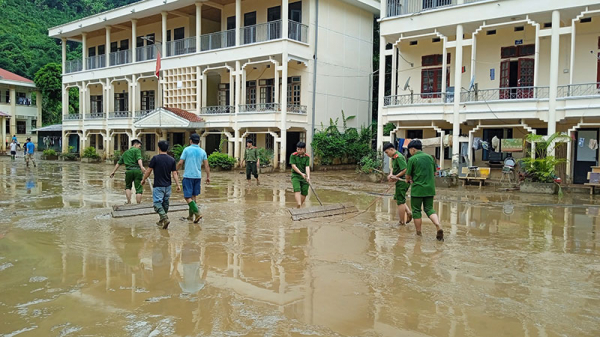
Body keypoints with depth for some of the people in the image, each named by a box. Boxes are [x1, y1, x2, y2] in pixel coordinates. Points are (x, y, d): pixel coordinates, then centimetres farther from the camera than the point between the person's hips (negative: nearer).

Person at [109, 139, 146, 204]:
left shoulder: (125, 153, 25)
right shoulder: (137, 150, 6)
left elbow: (118, 163, 26)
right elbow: (139, 159, -14)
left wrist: (113, 172, 32)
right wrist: (141, 167, -30)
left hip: (129, 171, 5)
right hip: (137, 170, -5)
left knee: (128, 187, 25)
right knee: (139, 189, -2)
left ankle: (129, 202, 13)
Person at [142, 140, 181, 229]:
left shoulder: (155, 158, -11)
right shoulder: (172, 160, 0)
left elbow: (148, 171, -5)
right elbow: (174, 173, -2)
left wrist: (143, 180, 9)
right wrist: (178, 185, -1)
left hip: (158, 186, -5)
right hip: (168, 186, 5)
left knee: (157, 203, -4)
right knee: (165, 203, 16)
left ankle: (165, 218, -22)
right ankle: (162, 221, 26)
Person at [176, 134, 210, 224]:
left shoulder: (187, 149, -4)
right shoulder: (202, 151, 7)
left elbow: (180, 163, -6)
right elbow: (206, 166, 3)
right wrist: (208, 177, 7)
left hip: (188, 176, -5)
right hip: (198, 176, 5)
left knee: (187, 197, -3)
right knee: (193, 196, 16)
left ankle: (197, 213, -18)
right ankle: (191, 215, 22)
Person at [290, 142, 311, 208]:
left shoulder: (307, 157, -1)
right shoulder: (293, 155, -5)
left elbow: (307, 167, -10)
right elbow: (293, 166, -11)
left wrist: (308, 177, -25)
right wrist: (301, 173, -20)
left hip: (304, 176, 3)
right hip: (295, 176, -3)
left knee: (304, 193, 1)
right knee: (297, 190, -23)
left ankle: (300, 206, 19)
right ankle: (298, 204, -37)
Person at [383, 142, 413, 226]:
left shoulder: (398, 157, -19)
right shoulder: (394, 157, 12)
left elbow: (405, 170, -25)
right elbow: (393, 167, 20)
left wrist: (396, 177, -16)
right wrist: (391, 174, 0)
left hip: (402, 181, -10)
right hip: (401, 181, 10)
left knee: (400, 201, 0)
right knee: (397, 198, 20)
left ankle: (402, 222, 9)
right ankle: (408, 212, 17)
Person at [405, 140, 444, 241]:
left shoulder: (412, 159, -9)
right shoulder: (430, 157, 8)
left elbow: (408, 176, -4)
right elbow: (434, 173, 16)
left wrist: (410, 179, 18)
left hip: (417, 189, -5)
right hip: (430, 188, 5)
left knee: (416, 211, 8)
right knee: (429, 209, 12)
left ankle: (418, 233, 13)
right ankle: (438, 226, -11)